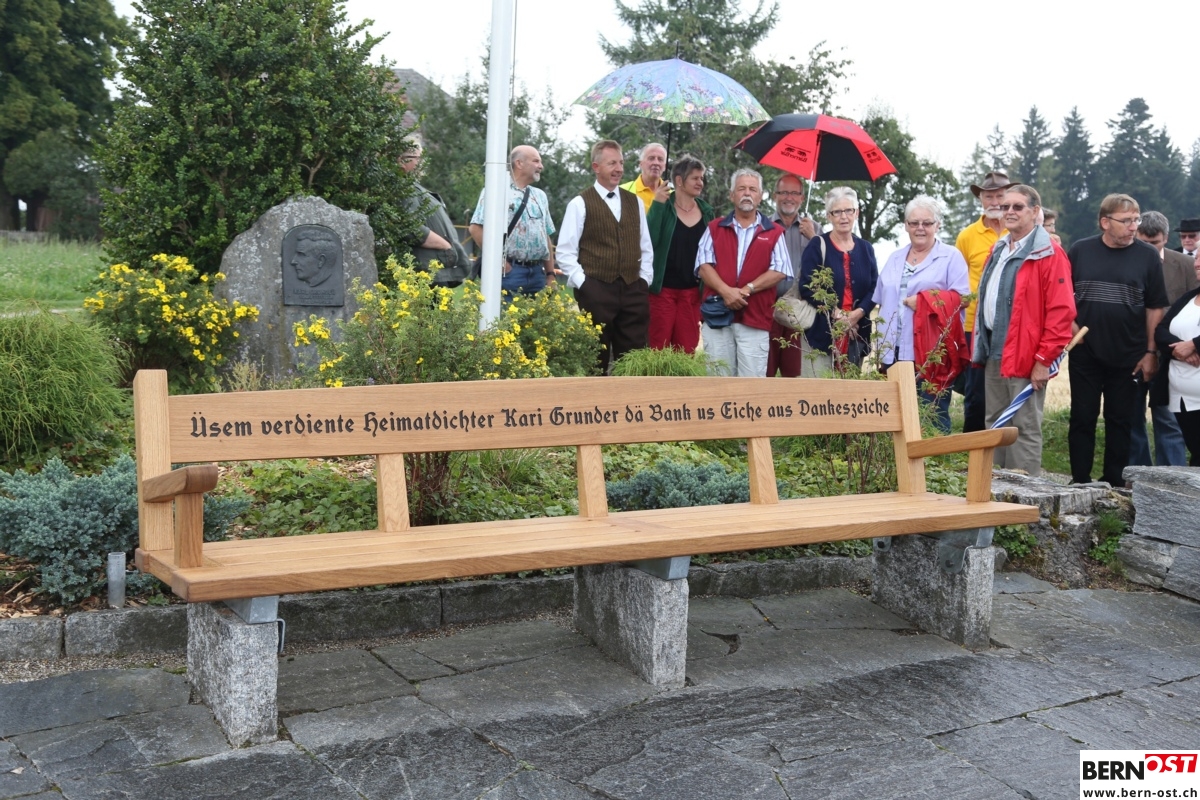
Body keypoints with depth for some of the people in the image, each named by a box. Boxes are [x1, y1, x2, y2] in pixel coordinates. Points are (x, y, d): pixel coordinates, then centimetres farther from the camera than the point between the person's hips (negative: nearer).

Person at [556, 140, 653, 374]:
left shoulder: (635, 202, 14)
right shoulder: (580, 204, -1)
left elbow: (646, 247, 18)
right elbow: (565, 252, -3)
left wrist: (645, 280, 8)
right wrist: (582, 283, -9)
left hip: (633, 291, 4)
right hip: (596, 291, -4)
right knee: (596, 358, 1)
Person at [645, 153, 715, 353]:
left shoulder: (707, 212, 8)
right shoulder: (663, 207, -3)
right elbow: (649, 240, -17)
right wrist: (657, 205, -20)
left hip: (692, 291, 4)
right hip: (663, 289, -4)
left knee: (687, 350, 5)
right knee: (659, 348, -2)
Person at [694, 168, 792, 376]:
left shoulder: (774, 232, 11)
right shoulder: (714, 228, 14)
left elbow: (779, 270, 1)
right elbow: (704, 265, 3)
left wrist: (747, 289, -12)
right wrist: (726, 291, -14)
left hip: (755, 318, -1)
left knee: (752, 381, -5)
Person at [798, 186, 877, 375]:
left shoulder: (866, 249, 14)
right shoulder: (817, 246, 0)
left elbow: (874, 288, 9)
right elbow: (807, 287, -8)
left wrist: (858, 313, -10)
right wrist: (835, 313, -16)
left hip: (856, 333, 4)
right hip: (822, 331, -4)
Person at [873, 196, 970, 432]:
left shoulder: (951, 257, 4)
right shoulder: (894, 259, 20)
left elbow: (961, 298, -6)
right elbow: (881, 303, 22)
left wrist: (923, 301, -14)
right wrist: (882, 346, 15)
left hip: (931, 355, -5)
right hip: (894, 352, 5)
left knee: (933, 416, -4)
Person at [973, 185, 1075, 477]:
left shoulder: (1048, 253, -10)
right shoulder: (998, 250, 16)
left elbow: (1061, 310, -15)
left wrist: (1044, 359, -16)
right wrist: (980, 344, 16)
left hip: (1025, 357, -8)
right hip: (994, 353, 8)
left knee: (1024, 429, -2)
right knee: (994, 425, 14)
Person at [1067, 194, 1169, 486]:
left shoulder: (1147, 256, 0)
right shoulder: (1080, 251, 2)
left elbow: (1155, 308, 1)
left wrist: (1151, 352, -3)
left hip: (1128, 357, 0)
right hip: (1085, 353, 1)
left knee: (1120, 420, 7)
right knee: (1082, 418, 4)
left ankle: (1114, 482, 17)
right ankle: (1080, 481, 13)